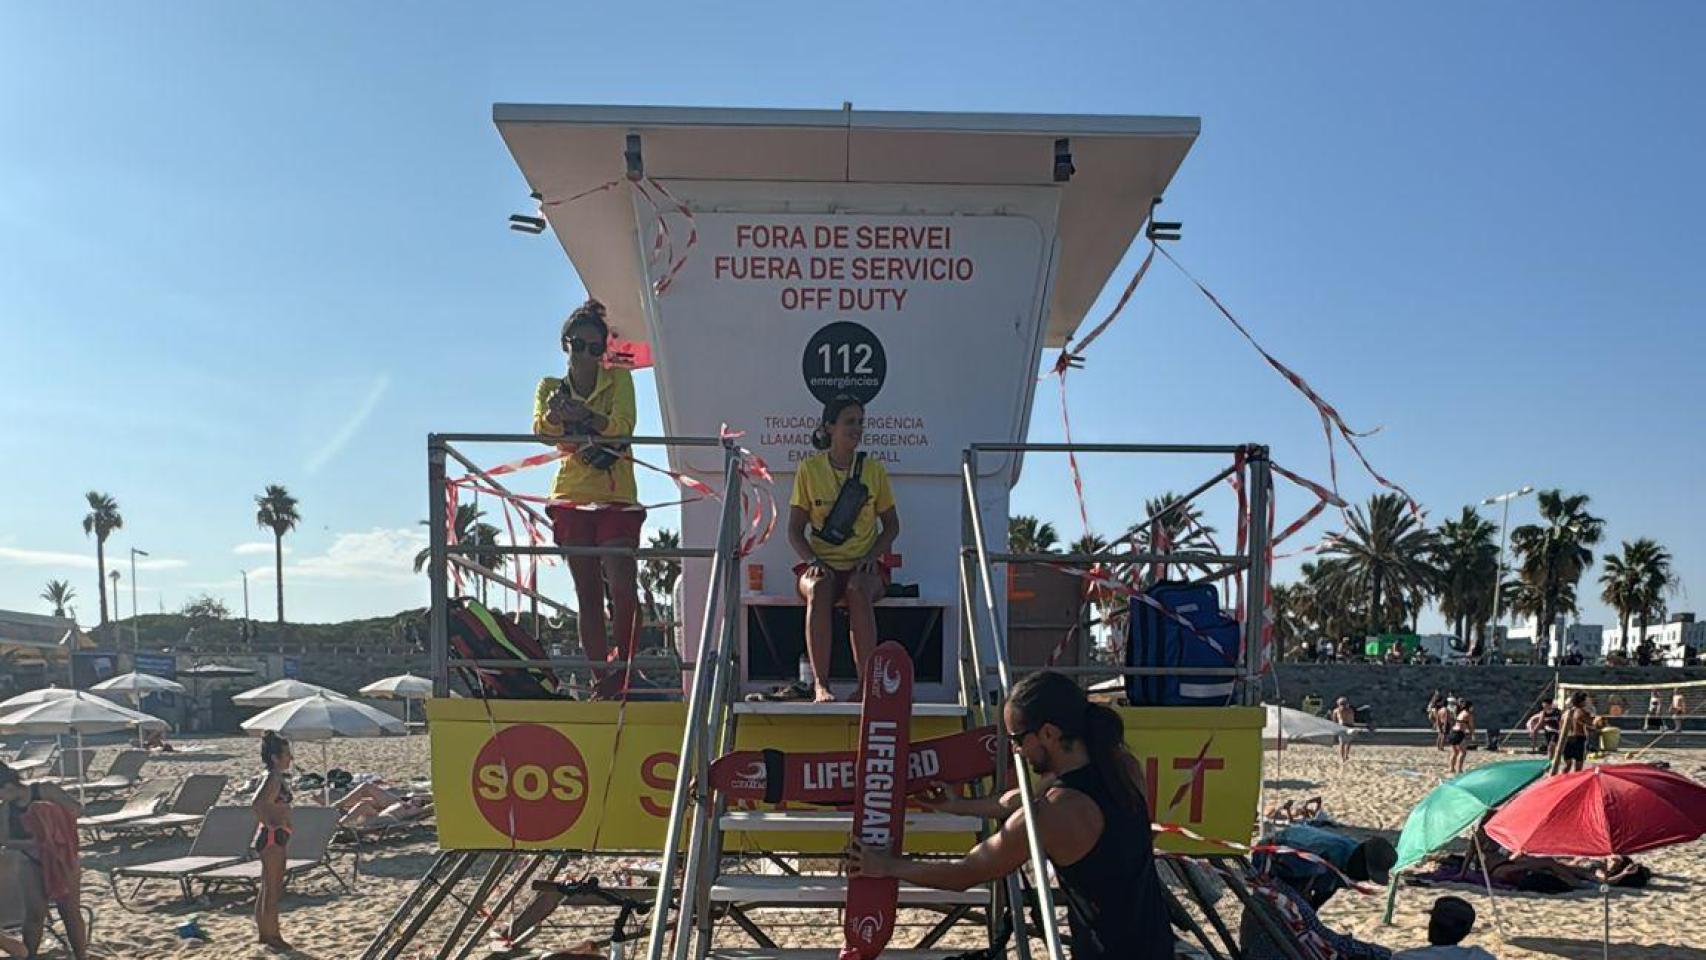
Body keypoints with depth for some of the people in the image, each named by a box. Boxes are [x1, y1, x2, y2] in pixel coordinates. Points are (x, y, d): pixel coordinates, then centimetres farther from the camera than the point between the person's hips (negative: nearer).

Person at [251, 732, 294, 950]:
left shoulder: (277, 778, 10)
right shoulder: (274, 779, -19)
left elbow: (261, 804, 22)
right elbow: (256, 804, -33)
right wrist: (271, 822, -23)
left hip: (275, 837, 10)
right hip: (273, 837, -10)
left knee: (268, 887, 18)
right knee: (272, 889, -1)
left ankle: (263, 931, 27)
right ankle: (271, 935, 7)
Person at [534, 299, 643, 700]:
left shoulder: (619, 379, 5)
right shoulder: (551, 387, 10)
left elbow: (623, 425, -13)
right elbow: (540, 429, -10)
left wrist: (584, 415, -30)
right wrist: (554, 414, -33)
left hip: (617, 497, -2)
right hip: (572, 497, 2)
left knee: (623, 588, -14)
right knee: (588, 596, 3)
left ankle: (624, 674, 1)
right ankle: (600, 681, 7)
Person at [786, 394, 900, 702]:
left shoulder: (874, 470, 7)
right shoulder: (809, 469, 4)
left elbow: (892, 525, 12)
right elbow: (795, 529, 5)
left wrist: (872, 556, -7)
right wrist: (812, 560, -14)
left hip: (863, 565, 0)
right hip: (822, 564, 0)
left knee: (858, 591, -36)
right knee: (818, 591, -36)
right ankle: (820, 684, -35)